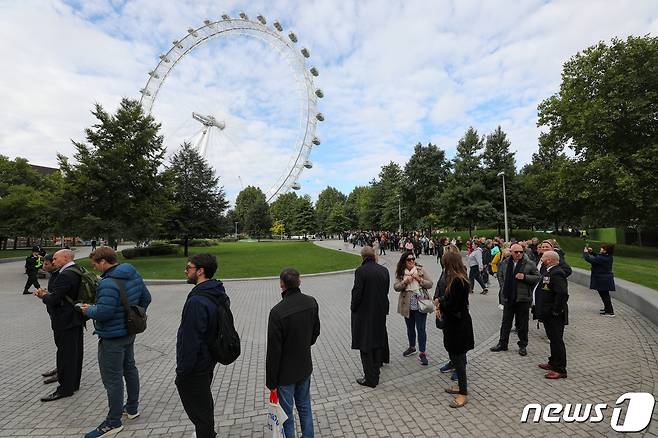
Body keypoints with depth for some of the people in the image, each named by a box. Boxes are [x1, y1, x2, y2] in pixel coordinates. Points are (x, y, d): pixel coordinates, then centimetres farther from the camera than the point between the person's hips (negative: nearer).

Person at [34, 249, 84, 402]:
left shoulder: (65, 275, -21)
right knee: (76, 352, 17)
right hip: (76, 320, 10)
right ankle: (74, 383, 30)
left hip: (65, 322, -9)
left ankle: (65, 388, 12)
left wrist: (43, 296, -2)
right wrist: (47, 293, 8)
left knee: (65, 355, 1)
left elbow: (54, 300, -22)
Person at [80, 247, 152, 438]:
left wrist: (89, 310, -9)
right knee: (130, 369, 22)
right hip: (129, 332, 9)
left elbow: (104, 312, -30)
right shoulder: (134, 275, 1)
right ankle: (132, 408, 38)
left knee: (112, 379, 4)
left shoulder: (108, 283, -26)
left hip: (112, 338, -9)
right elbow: (146, 297, 8)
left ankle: (113, 422, 18)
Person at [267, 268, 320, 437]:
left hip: (285, 372, -5)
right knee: (305, 406, 24)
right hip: (305, 366, 6)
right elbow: (316, 332, 5)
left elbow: (274, 350, -21)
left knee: (286, 412, 14)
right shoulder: (312, 303, -10)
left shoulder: (277, 312, -28)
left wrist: (271, 381, -10)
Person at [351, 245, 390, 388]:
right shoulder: (384, 270, -1)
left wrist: (353, 307, -2)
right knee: (378, 337, 25)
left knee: (366, 345, 4)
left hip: (364, 313, -6)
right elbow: (386, 290, 5)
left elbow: (357, 292, -18)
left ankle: (371, 378, 11)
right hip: (381, 311, 6)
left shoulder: (360, 271, -20)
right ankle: (378, 363, 47)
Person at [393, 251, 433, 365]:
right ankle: (412, 347, 40)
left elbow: (430, 284, -5)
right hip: (407, 305, 3)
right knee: (410, 328, 19)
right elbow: (396, 287, -7)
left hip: (420, 304, -2)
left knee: (421, 329, 1)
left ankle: (422, 353, 13)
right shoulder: (400, 273, -1)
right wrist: (405, 281, -22)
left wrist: (420, 280, -19)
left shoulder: (420, 270, -5)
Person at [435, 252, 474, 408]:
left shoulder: (457, 281, -25)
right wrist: (441, 304, -3)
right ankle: (461, 386, 35)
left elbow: (452, 305, -24)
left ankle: (463, 393, 17)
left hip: (457, 325, -10)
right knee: (456, 356, 21)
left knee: (458, 358, 3)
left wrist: (439, 302, -7)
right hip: (457, 323, 10)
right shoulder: (460, 278, 7)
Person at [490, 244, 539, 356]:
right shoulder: (505, 263, 6)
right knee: (506, 323, 12)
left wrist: (524, 277, -19)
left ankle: (523, 346, 25)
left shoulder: (530, 264, -6)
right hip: (508, 298, 4)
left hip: (523, 299, -3)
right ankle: (502, 344, 24)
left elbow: (537, 277, -5)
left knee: (522, 324, 8)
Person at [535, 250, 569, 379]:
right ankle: (553, 363, 34)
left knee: (557, 341, 0)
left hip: (554, 316, -10)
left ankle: (560, 370, 10)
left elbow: (563, 294, -31)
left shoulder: (556, 274, -22)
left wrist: (556, 310, -23)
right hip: (548, 314, 10)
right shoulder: (550, 272, 11)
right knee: (553, 339, 21)